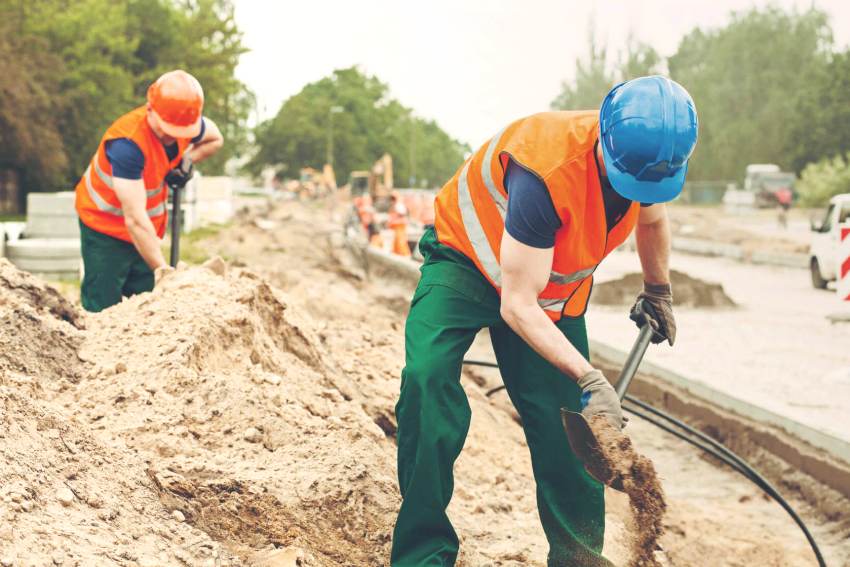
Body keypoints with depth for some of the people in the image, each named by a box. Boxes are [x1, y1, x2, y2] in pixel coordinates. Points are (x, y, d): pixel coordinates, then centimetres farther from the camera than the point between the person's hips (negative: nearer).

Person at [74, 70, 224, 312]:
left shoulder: (186, 123, -14)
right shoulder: (127, 142, -35)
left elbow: (215, 139, 13)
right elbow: (135, 220, -39)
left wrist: (188, 161, -8)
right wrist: (161, 269, -42)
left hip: (147, 230, 6)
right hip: (104, 225, -6)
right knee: (103, 309, -10)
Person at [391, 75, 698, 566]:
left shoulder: (647, 156, -18)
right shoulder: (546, 171, -41)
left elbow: (653, 218, 11)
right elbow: (517, 305, -36)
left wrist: (659, 291, 23)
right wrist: (589, 377, -42)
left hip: (557, 288, 6)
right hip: (469, 262, -6)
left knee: (565, 421, -2)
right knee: (428, 376, -29)